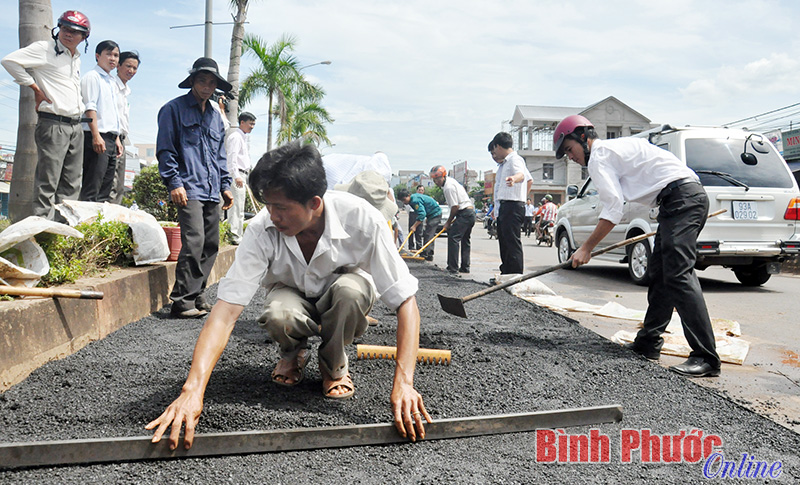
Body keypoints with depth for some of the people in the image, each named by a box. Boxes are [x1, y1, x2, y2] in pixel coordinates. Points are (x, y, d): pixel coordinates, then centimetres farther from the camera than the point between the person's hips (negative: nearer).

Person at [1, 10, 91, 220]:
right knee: (48, 182, -8)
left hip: (76, 126, 7)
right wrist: (35, 89, -9)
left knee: (72, 184, 8)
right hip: (53, 124, -7)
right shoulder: (44, 49, -2)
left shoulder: (77, 58, 19)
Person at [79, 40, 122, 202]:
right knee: (91, 189, -12)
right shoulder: (92, 76, -1)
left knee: (105, 191, 7)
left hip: (110, 139, 9)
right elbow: (90, 108, -11)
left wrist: (117, 139, 19)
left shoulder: (112, 82, 24)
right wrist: (96, 136, -19)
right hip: (98, 138, -9)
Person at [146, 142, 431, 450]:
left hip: (344, 304, 0)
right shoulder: (263, 230, -28)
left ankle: (334, 366, -4)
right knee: (278, 317, -35)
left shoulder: (362, 219, -32)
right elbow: (225, 312, -33)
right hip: (293, 295, 0)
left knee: (351, 288, -36)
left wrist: (403, 383, -44)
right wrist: (193, 390, -46)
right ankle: (294, 354, 4)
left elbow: (405, 301, -32)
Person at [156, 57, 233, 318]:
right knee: (194, 241, -17)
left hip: (212, 192, 7)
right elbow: (165, 150, -3)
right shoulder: (174, 109, 3)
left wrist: (225, 185, 17)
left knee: (211, 245, 7)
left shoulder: (215, 116, 22)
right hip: (189, 189, -7)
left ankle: (196, 295, 17)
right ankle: (182, 301, -12)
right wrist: (174, 182, -12)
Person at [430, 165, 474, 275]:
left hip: (464, 214, -11)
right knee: (465, 240, 16)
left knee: (453, 238, -14)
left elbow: (455, 206, -18)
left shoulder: (448, 187, -16)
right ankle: (465, 268, 21)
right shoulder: (450, 180, 16)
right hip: (471, 213, 11)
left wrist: (449, 221, -4)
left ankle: (453, 269, -17)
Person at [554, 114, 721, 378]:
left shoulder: (598, 156, -4)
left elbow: (613, 209, -12)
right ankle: (648, 343, 17)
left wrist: (586, 248, -6)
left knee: (678, 274, -17)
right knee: (660, 273, 11)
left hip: (681, 198, -11)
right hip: (690, 197, 11)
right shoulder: (616, 146, 27)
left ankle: (706, 357, -19)